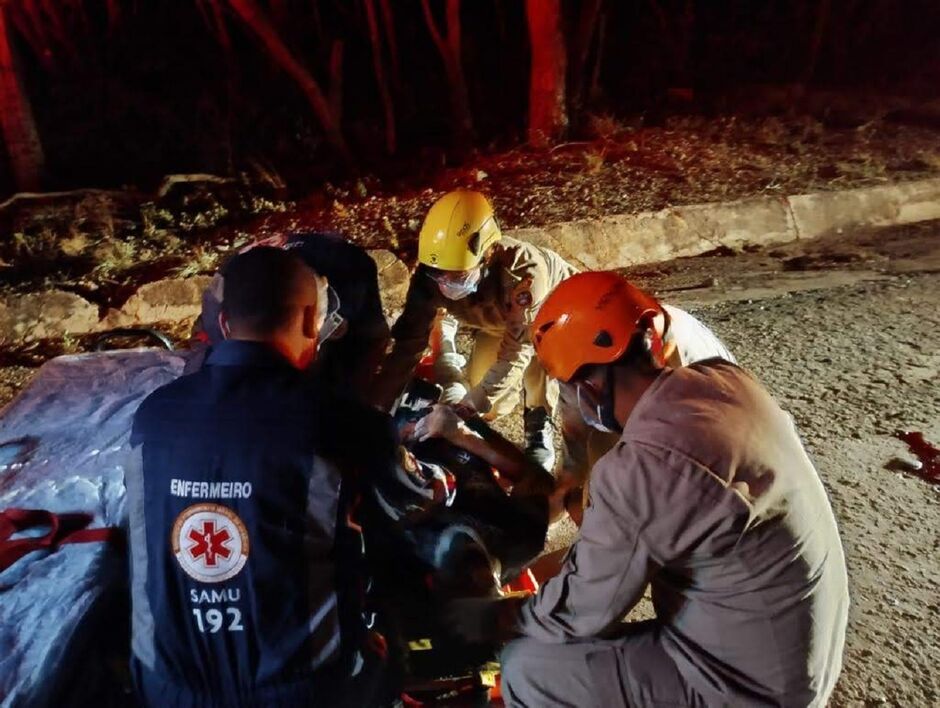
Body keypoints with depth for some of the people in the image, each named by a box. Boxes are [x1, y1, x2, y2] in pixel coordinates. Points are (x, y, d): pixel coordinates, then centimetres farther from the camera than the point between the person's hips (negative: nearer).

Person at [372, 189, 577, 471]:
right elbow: (408, 344, -30)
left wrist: (463, 410, -52)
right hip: (499, 314, 4)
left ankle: (539, 427, -3)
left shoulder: (522, 272, -46)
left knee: (538, 351, -30)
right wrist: (377, 407, -37)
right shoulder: (430, 276, -33)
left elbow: (513, 355, -45)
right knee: (479, 381, -7)